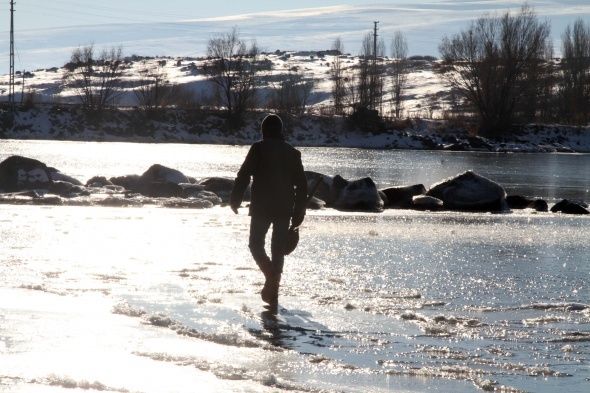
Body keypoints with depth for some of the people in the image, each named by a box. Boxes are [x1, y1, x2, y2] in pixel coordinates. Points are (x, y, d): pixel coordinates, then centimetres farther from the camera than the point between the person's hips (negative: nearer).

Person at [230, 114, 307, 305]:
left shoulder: (259, 148, -4)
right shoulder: (292, 152, 10)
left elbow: (243, 175, -10)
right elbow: (301, 184, 11)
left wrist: (235, 200, -2)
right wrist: (299, 211, 17)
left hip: (261, 207, -4)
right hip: (284, 209, 4)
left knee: (256, 243, 7)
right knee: (278, 248, 9)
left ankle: (270, 274, -20)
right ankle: (273, 290, 5)